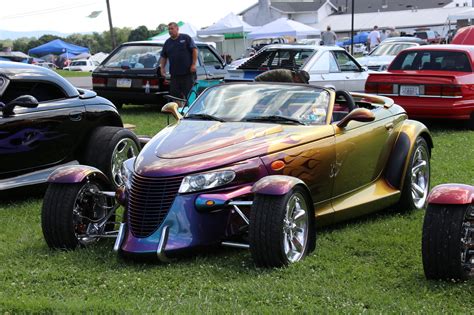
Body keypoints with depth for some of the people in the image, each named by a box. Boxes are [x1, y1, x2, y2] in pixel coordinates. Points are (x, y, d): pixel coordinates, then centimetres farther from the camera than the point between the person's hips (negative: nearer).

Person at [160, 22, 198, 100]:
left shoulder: (186, 38, 1)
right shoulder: (167, 42, 15)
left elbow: (195, 50, -4)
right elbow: (163, 57, 20)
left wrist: (193, 64, -12)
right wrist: (162, 68, 6)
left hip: (188, 73, -5)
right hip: (174, 74, 5)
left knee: (189, 94, -3)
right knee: (174, 94, 3)